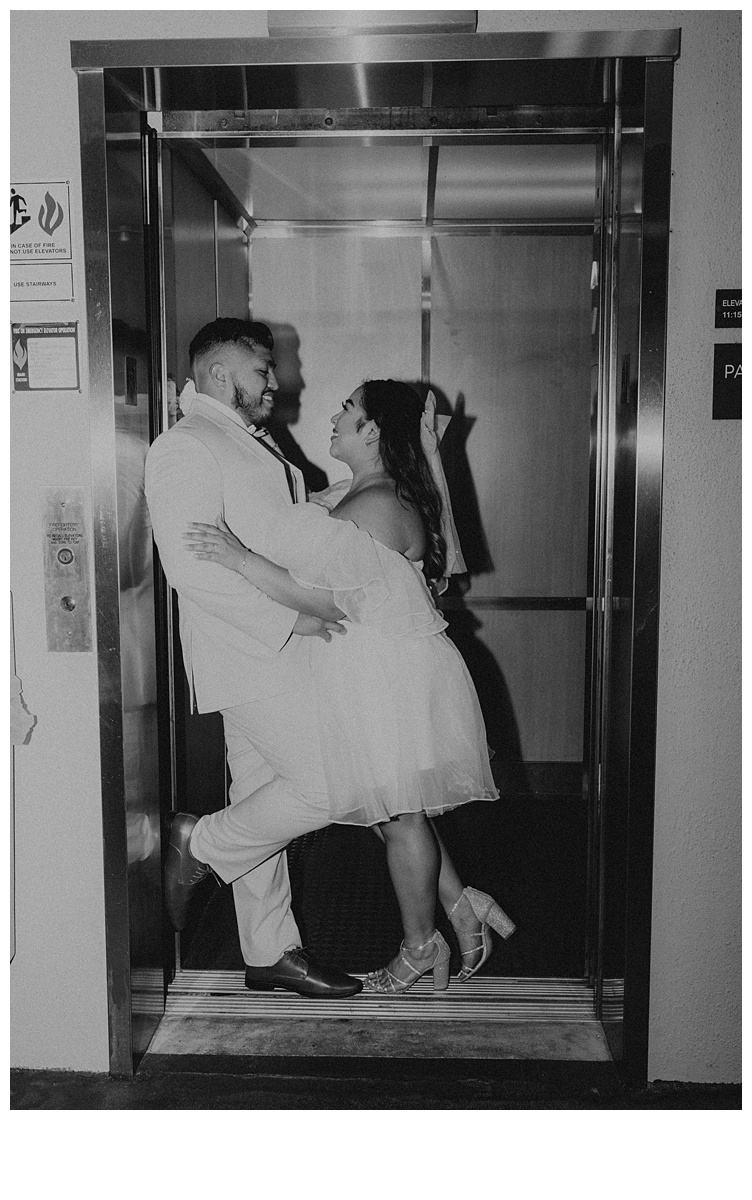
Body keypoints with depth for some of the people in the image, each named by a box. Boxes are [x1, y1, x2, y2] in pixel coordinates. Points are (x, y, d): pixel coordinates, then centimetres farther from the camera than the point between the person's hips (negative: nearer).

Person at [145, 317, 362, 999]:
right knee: (328, 787, -11)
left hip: (279, 655, 10)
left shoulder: (250, 446, 21)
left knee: (265, 802, 13)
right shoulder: (186, 448, -11)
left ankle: (271, 953, 24)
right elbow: (191, 567, -21)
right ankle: (199, 847, 8)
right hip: (249, 656, -10)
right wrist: (288, 616, -21)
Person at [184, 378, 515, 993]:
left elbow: (321, 595, -25)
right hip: (373, 673, 10)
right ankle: (463, 904, 29)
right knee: (397, 812, 18)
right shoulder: (365, 494, 11)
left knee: (399, 816, 6)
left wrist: (237, 555, -28)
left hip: (392, 681, -10)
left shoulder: (375, 505, -21)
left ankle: (421, 944, 24)